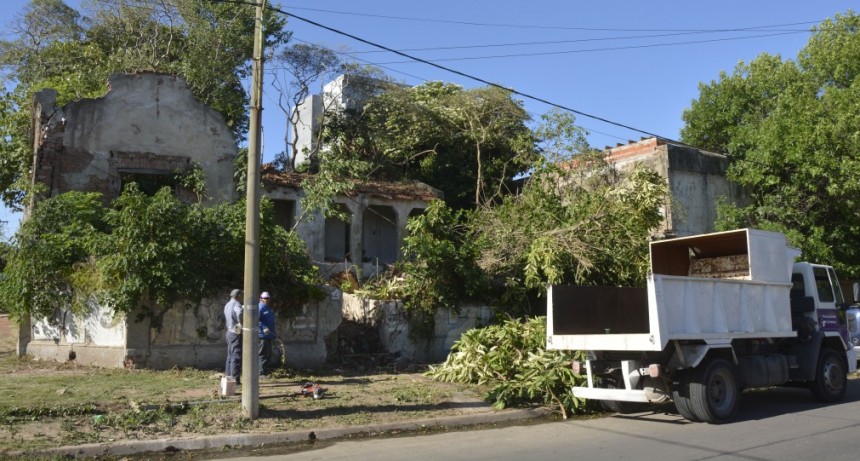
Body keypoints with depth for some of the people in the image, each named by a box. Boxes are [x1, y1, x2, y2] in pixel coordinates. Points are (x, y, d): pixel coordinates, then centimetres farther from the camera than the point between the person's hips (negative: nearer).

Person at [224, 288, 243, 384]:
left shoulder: (227, 305, 14)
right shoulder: (236, 304, -16)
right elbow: (239, 313, -39)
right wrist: (241, 324, -26)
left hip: (230, 332, 10)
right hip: (236, 333, -10)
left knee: (230, 356, 15)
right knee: (236, 356, -6)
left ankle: (228, 376, 21)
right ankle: (235, 379, -4)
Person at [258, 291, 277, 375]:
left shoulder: (268, 308, 21)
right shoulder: (260, 308, -10)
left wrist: (274, 334, 28)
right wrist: (264, 328, -33)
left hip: (269, 335, 10)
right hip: (262, 335, -10)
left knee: (268, 354, 14)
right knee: (263, 354, -8)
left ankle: (268, 369, 20)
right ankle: (262, 371, -6)